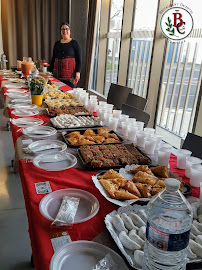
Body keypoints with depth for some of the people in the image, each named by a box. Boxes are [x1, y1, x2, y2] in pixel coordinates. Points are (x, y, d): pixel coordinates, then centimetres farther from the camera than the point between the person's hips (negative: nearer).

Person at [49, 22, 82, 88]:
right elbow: (53, 58, 19)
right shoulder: (57, 44, 14)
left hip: (70, 75, -4)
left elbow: (79, 59, -2)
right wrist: (50, 71, 15)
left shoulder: (74, 43, 1)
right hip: (58, 74, 4)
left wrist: (78, 72, -11)